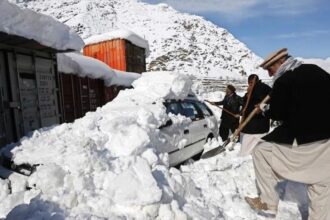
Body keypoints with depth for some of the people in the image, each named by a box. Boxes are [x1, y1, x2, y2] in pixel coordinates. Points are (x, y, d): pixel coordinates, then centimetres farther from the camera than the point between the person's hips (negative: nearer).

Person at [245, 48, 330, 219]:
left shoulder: (283, 81, -13)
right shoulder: (315, 70, 7)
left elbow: (277, 114, -10)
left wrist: (265, 110, 8)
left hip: (299, 139, -7)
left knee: (261, 151, 6)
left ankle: (268, 203, 13)